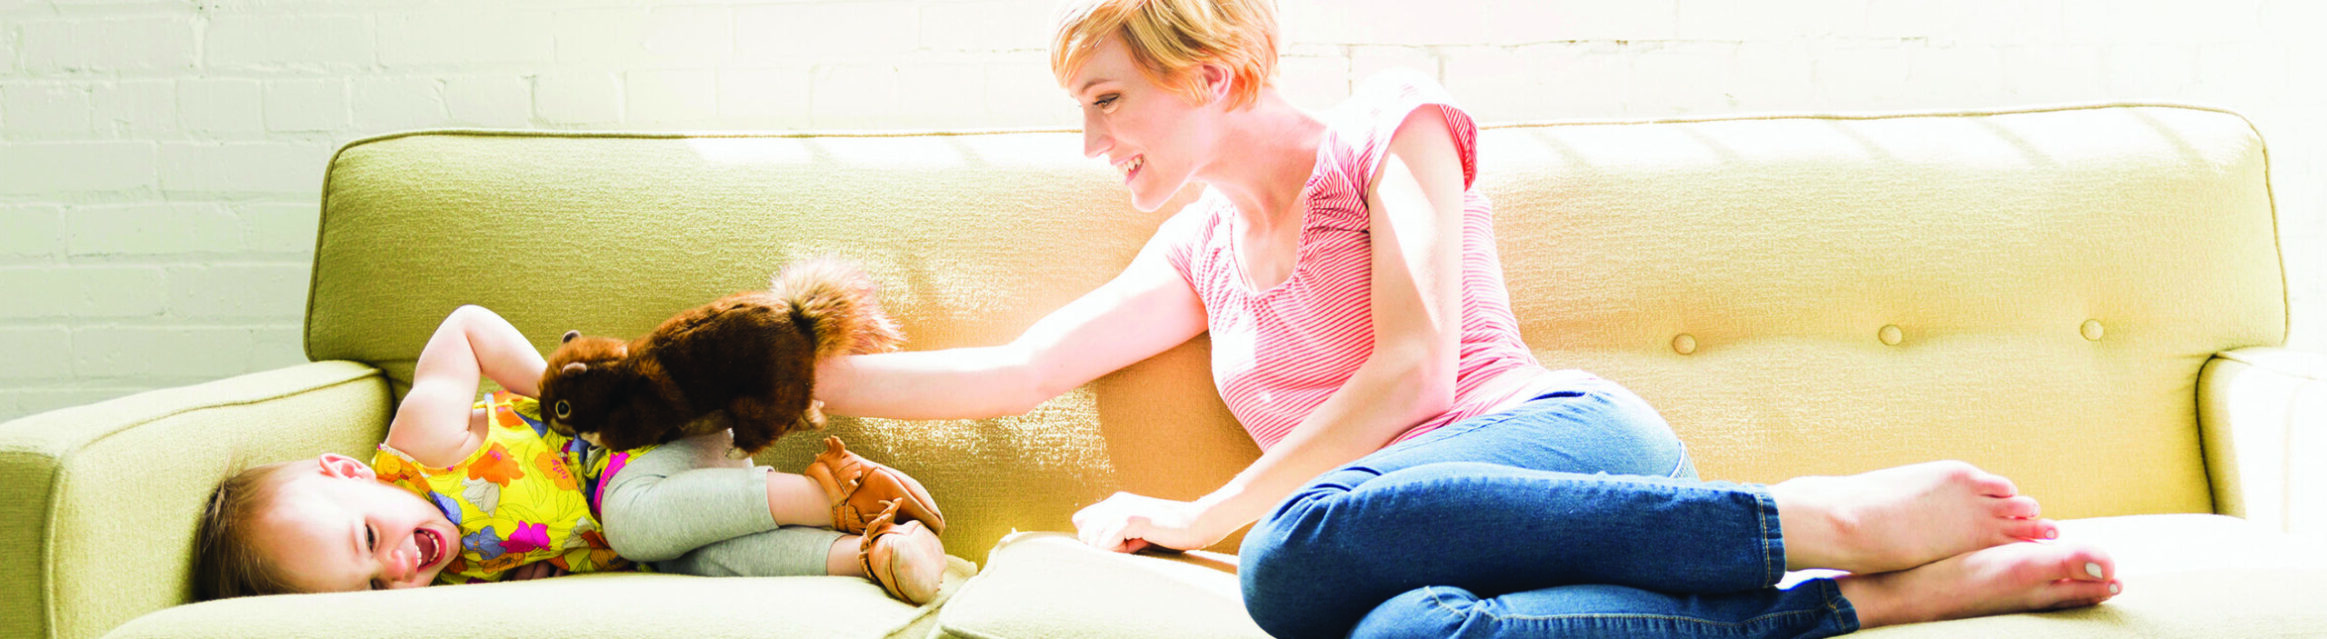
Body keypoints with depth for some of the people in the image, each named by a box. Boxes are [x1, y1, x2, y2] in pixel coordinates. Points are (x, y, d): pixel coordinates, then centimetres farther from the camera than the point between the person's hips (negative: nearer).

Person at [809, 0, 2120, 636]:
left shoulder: (1387, 128, 8)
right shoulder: (1201, 252, 27)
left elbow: (1413, 366, -3)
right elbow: (1009, 374, 24)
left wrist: (1208, 518, -3)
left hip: (1565, 435, -4)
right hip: (1430, 522, 4)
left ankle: (1820, 522, -30)